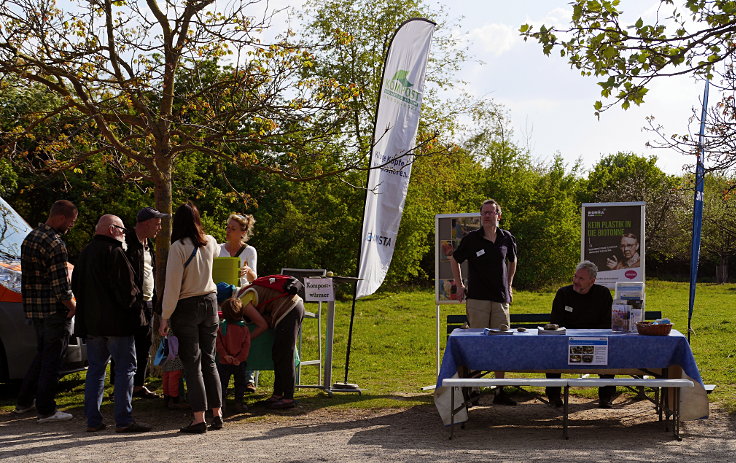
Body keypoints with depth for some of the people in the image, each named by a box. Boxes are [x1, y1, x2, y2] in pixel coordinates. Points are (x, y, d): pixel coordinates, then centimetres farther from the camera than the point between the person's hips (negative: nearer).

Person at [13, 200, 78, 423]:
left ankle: (24, 402, 26)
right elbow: (61, 285, -21)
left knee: (42, 355, 21)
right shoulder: (55, 244, -18)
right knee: (51, 359, -1)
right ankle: (46, 410, 4)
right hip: (55, 310, -9)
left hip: (34, 309, 9)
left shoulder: (30, 238, 11)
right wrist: (72, 306, -7)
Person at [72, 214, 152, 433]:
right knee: (125, 368, -3)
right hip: (117, 322, -8)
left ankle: (93, 420, 12)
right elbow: (127, 288, -16)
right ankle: (124, 420, -5)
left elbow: (76, 286, 21)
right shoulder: (114, 253, -12)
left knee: (95, 368, 12)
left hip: (91, 322, 8)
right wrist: (135, 307, -2)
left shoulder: (85, 254, 15)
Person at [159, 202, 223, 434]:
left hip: (187, 306, -5)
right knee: (209, 360, 13)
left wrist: (165, 317, -10)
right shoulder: (210, 243, 2)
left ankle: (199, 418, -2)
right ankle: (217, 414, 13)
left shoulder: (179, 247, -15)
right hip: (210, 302, 5)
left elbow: (173, 286, -16)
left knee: (192, 362, -1)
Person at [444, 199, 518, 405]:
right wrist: (459, 285, 9)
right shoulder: (471, 239, -1)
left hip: (501, 299, 3)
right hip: (477, 298, -3)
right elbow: (455, 259, 13)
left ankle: (500, 392, 10)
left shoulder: (507, 238, 7)